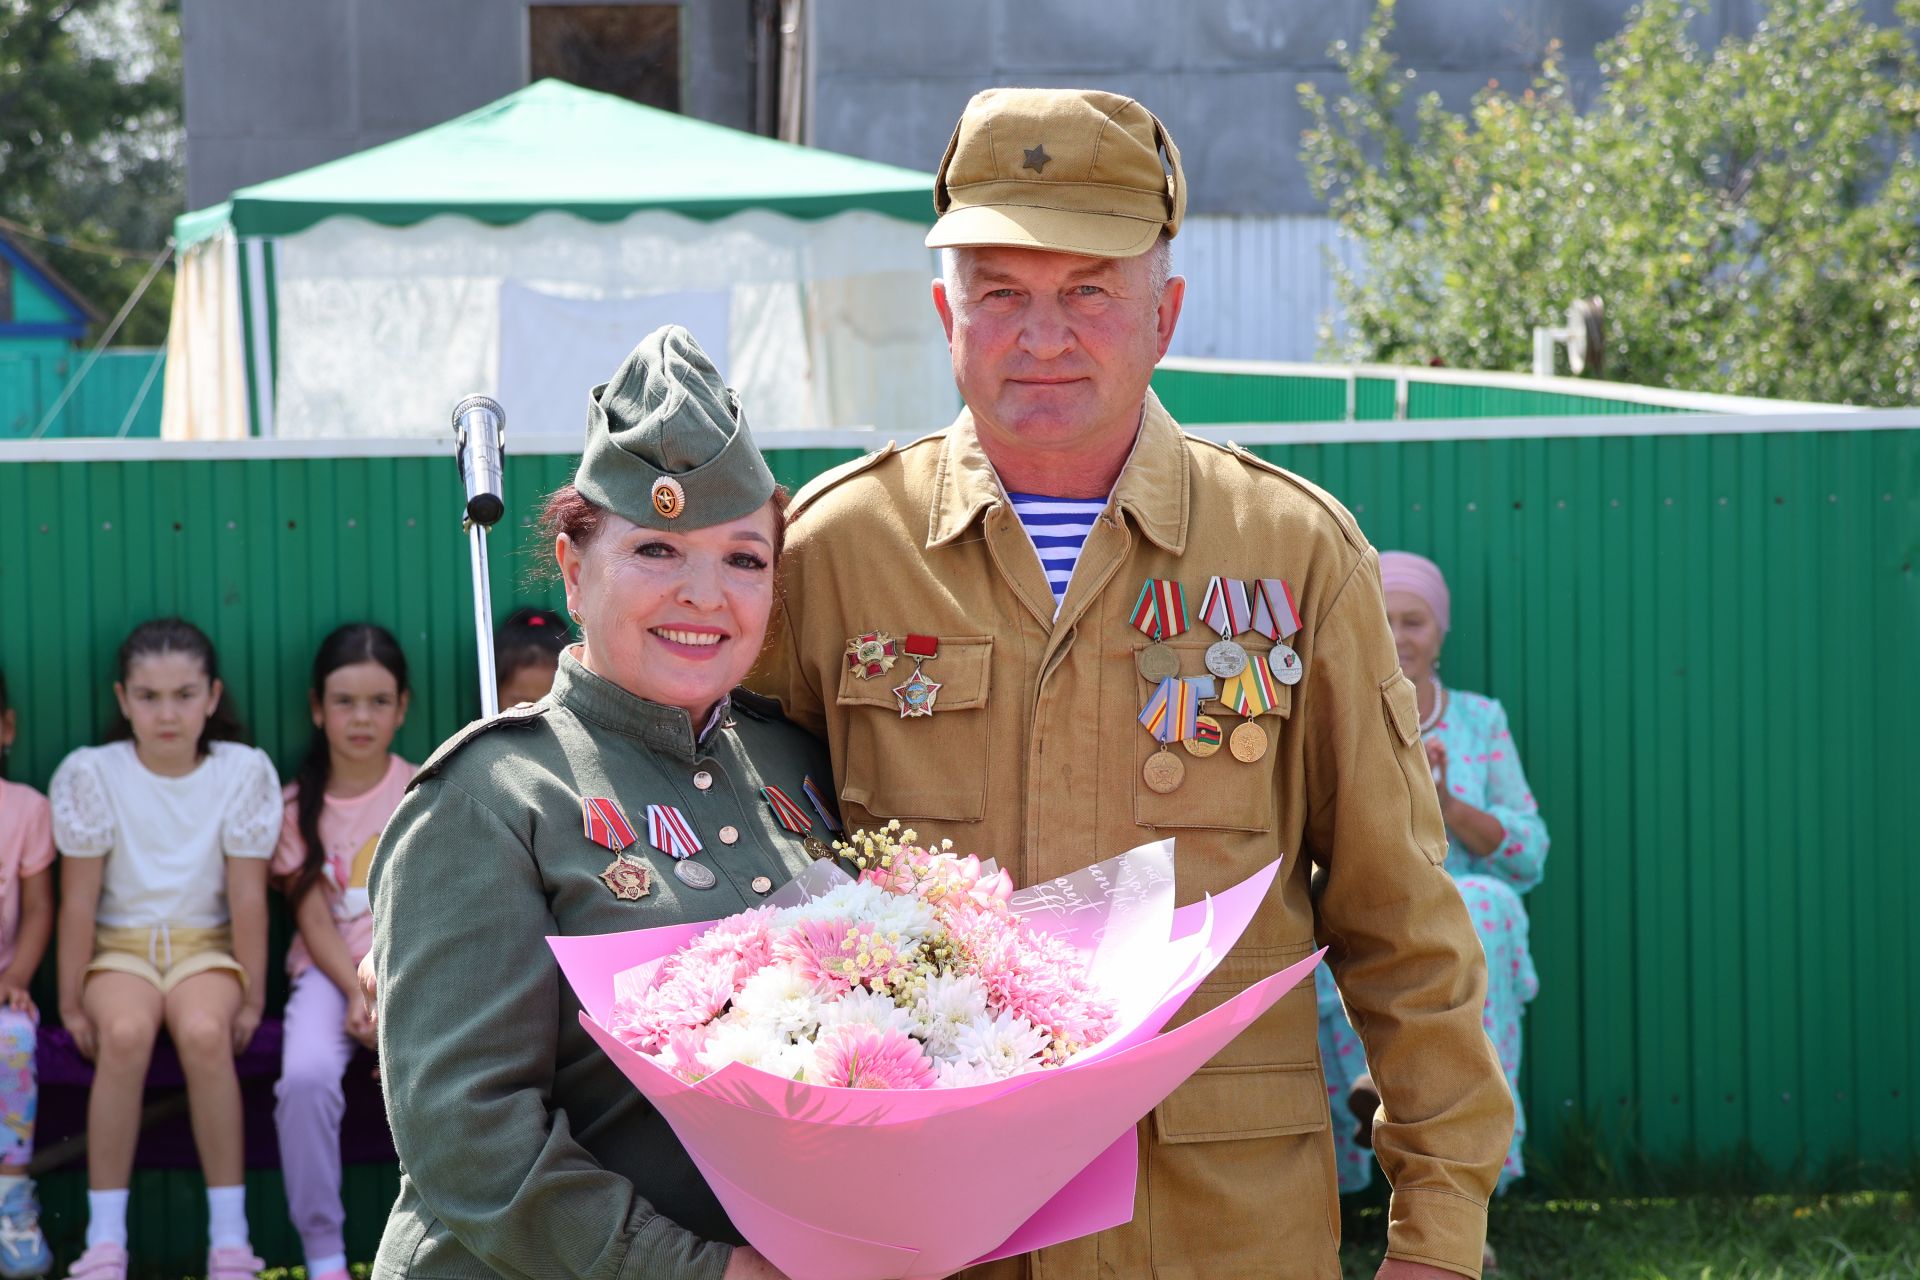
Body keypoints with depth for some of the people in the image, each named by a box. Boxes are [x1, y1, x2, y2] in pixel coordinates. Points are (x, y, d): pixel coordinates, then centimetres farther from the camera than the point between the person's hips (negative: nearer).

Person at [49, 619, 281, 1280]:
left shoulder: (244, 771, -5)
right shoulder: (90, 774, -7)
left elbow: (248, 896, -4)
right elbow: (79, 899, -5)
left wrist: (252, 999, -5)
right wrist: (72, 1003, -4)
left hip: (205, 945, 0)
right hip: (119, 945, 0)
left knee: (204, 1032, -33)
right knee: (125, 1032, -34)